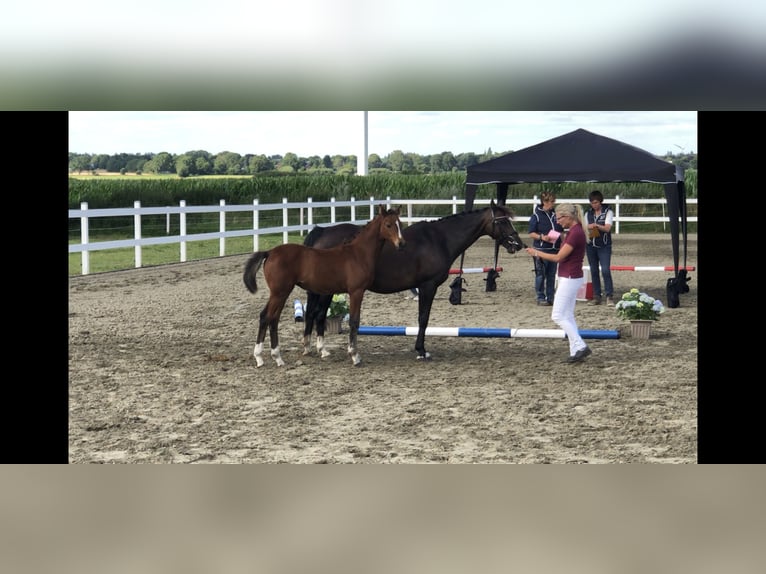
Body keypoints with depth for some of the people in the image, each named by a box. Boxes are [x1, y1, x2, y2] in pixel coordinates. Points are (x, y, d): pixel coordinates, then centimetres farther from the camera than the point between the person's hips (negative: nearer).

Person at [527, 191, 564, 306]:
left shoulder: (555, 214, 11)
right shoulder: (537, 215, -5)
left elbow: (560, 231, 21)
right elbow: (531, 233, -6)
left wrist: (562, 242, 7)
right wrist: (542, 237, -21)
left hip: (554, 249, 6)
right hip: (541, 248, -6)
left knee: (552, 275, 9)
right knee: (540, 274, -1)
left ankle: (550, 297, 16)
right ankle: (541, 297, 5)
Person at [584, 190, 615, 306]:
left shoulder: (608, 212, -1)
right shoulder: (588, 213, 11)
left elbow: (607, 228, -11)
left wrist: (597, 225, -29)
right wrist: (588, 231, -12)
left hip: (604, 245, -4)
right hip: (590, 245, 4)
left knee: (605, 270, -13)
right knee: (594, 271, 5)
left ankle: (609, 296, -10)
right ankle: (597, 297, 10)